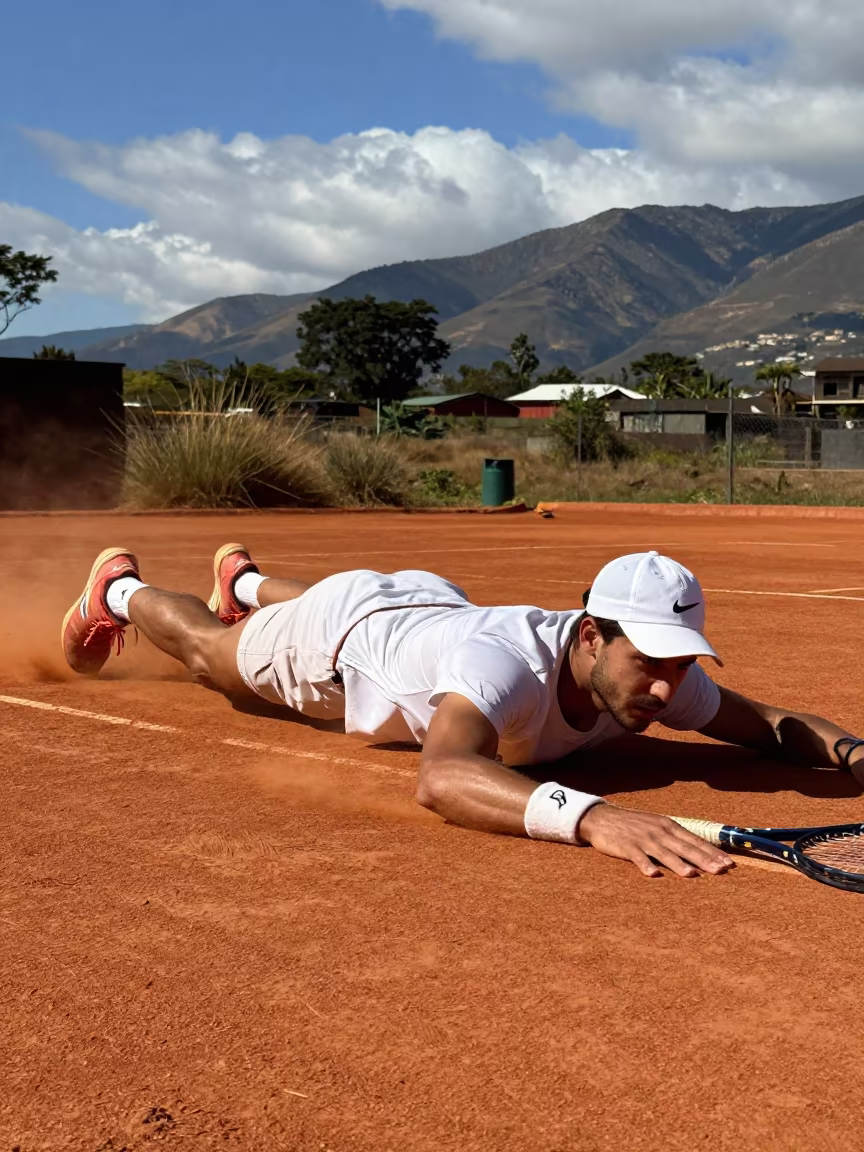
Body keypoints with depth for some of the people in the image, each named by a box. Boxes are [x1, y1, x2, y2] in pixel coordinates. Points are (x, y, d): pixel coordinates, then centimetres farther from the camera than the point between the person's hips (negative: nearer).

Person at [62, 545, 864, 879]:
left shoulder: (659, 672, -33)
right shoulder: (506, 664, -52)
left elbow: (761, 720, -19)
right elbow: (441, 779, -71)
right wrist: (592, 815, -85)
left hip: (430, 602, 6)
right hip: (339, 634, -5)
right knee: (208, 653, 27)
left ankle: (246, 580, 73)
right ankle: (121, 590, 57)